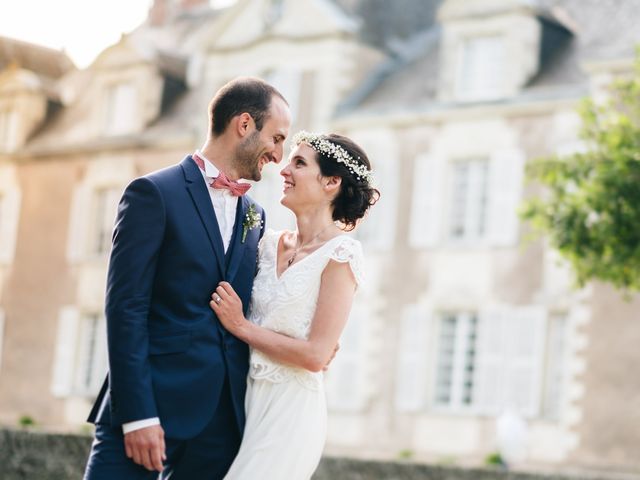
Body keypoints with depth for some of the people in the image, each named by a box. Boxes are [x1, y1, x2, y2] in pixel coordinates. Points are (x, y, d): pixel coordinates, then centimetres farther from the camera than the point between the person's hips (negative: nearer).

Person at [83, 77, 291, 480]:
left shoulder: (253, 215, 18)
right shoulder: (155, 193, -3)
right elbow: (126, 308, -10)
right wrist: (137, 413, -16)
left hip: (223, 416, 6)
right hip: (155, 403, -6)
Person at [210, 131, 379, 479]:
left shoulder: (341, 253, -11)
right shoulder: (271, 244, 9)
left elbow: (315, 355, -15)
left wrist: (240, 325, -10)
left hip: (290, 408, -7)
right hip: (250, 398, 7)